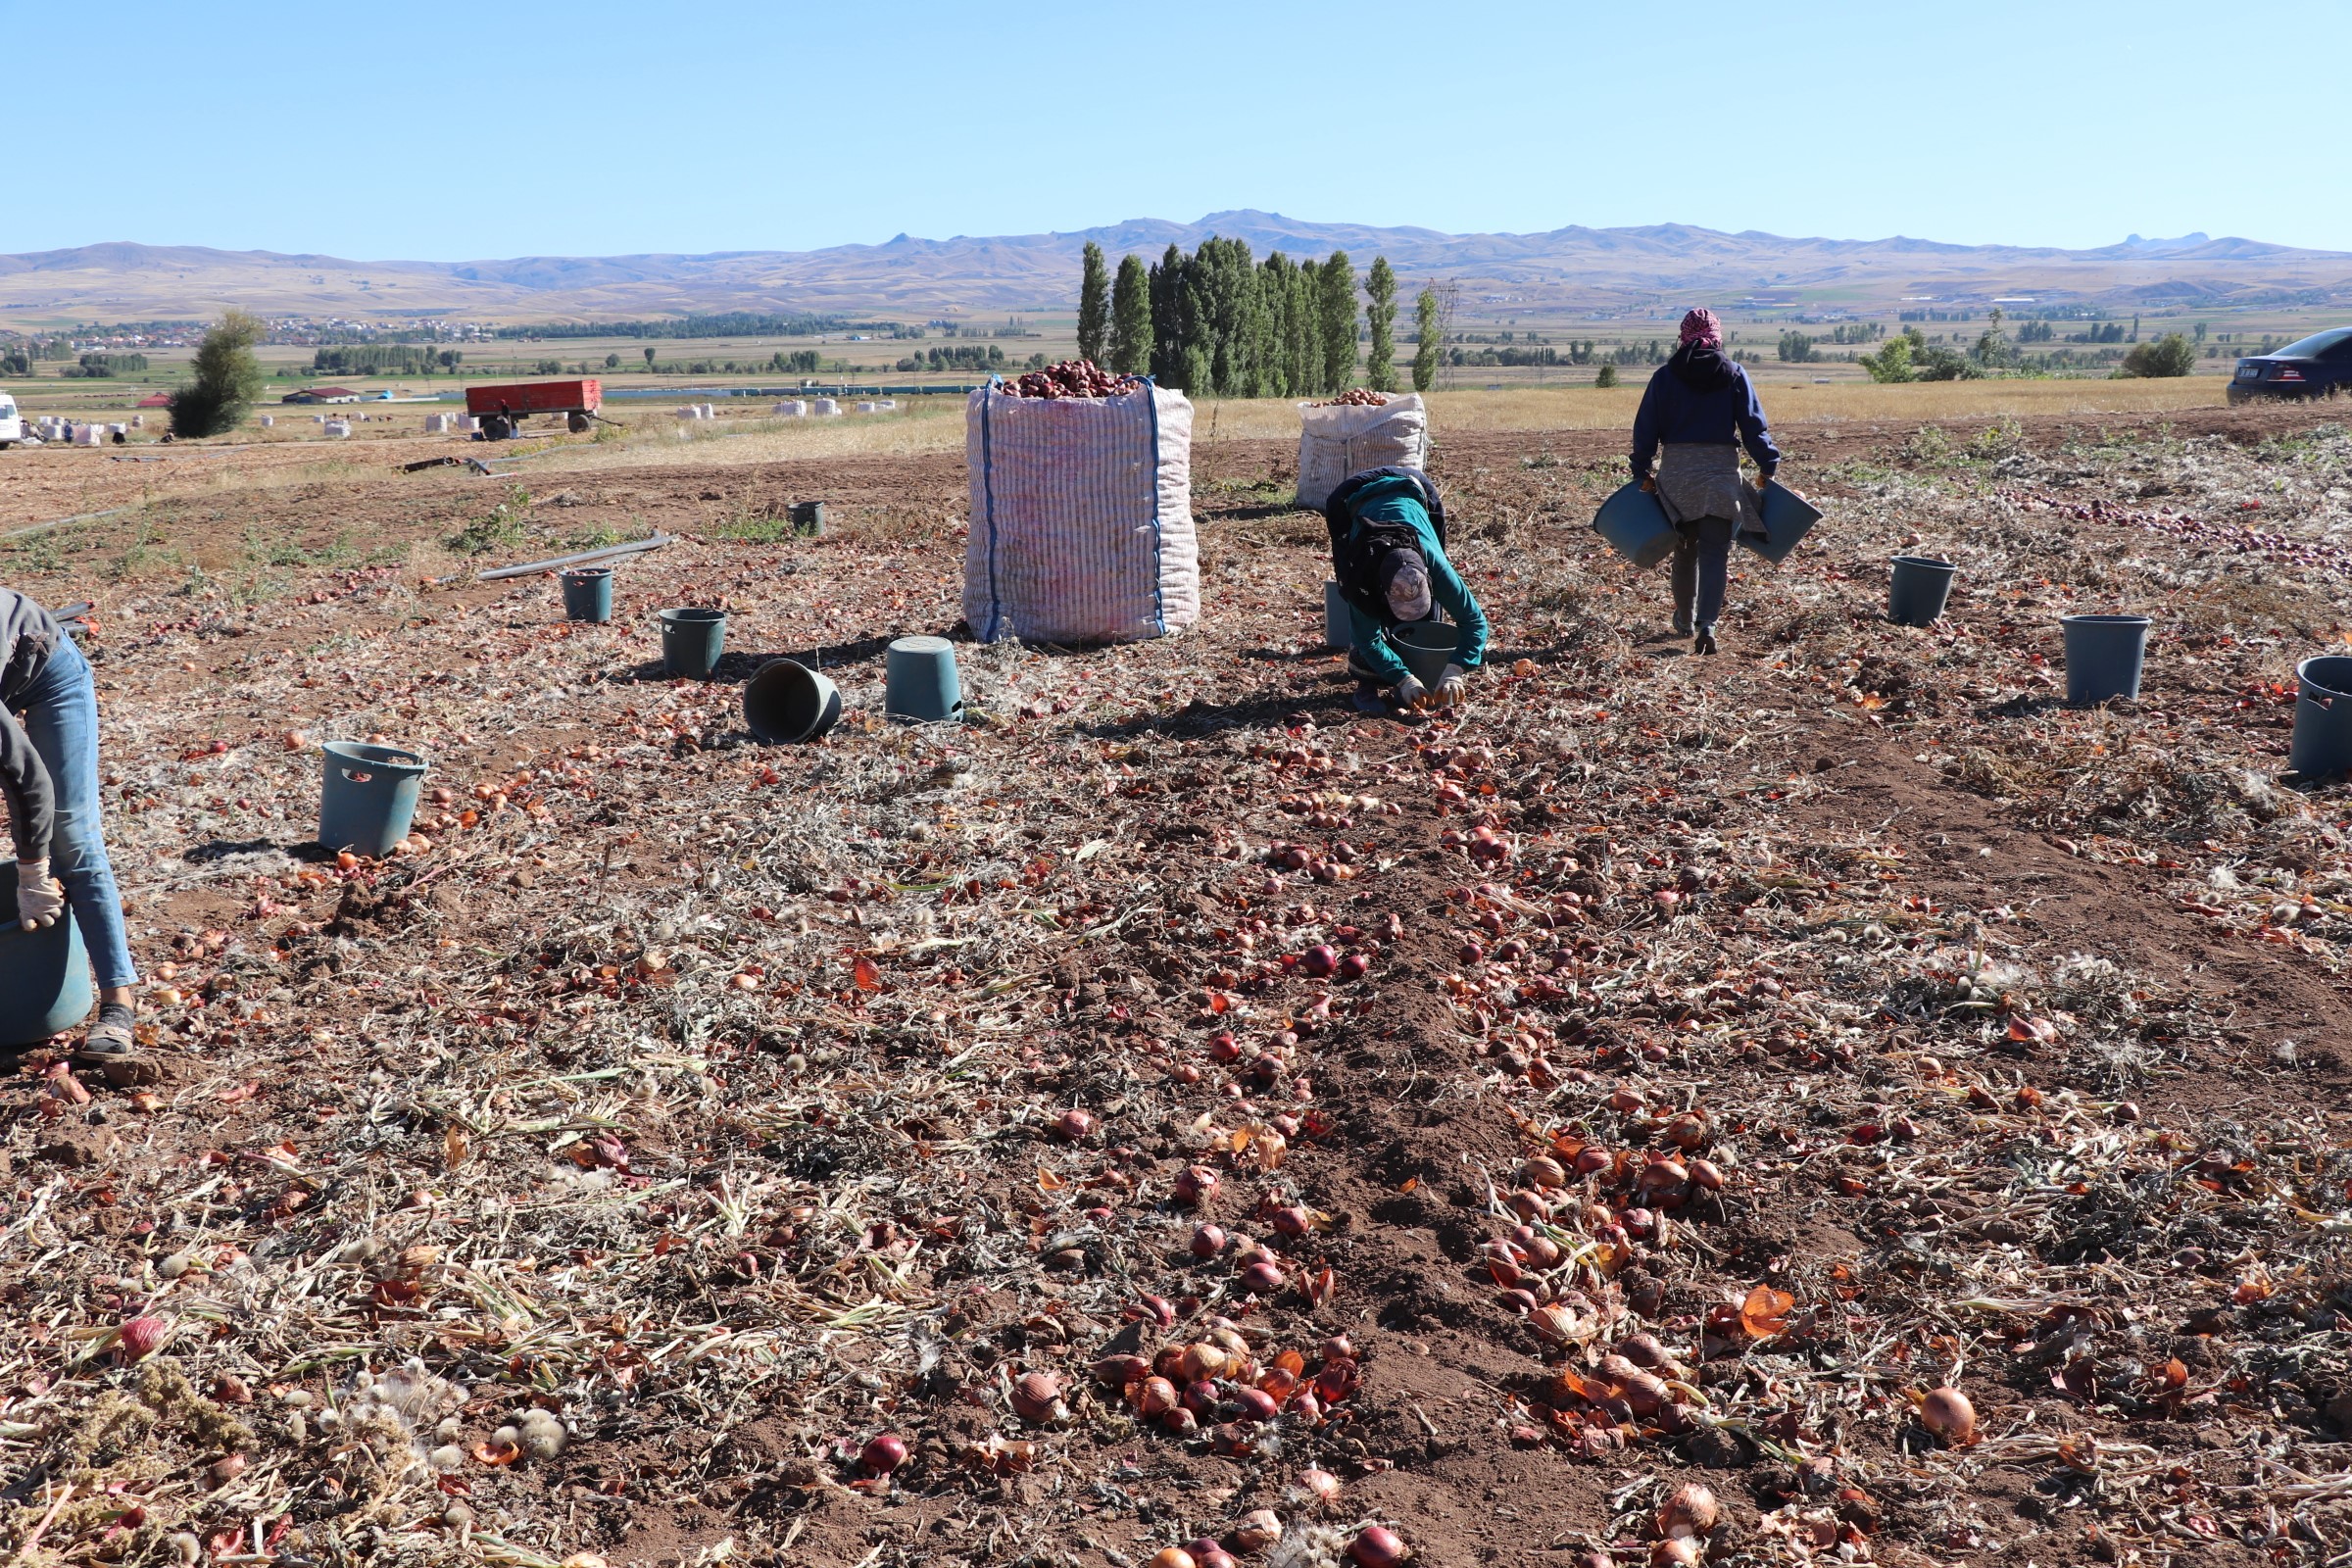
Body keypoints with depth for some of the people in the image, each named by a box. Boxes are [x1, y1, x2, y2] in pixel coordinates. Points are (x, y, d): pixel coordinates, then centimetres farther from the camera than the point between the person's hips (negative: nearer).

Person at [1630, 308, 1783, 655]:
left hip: (1676, 470, 1)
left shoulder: (1665, 375, 2)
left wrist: (1641, 471, 6)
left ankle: (1685, 621, 31)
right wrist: (1767, 465, 7)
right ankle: (1707, 623, -20)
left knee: (1685, 549, 16)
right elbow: (1753, 424, 0)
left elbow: (1646, 427, 1)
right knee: (1715, 551, -2)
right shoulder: (1734, 374, 2)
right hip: (1721, 470, -1)